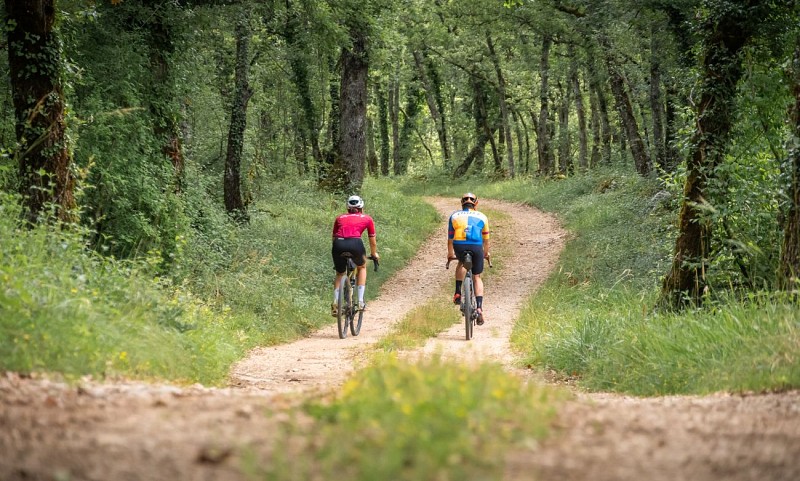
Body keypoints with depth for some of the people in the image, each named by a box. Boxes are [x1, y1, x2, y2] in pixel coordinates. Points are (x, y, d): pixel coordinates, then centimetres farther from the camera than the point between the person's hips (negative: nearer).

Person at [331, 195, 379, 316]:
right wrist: (374, 254, 49)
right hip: (355, 243, -2)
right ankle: (360, 301, 19)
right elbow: (372, 241, 32)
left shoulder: (340, 218, 29)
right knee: (362, 267, 29)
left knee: (339, 274, 26)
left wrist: (338, 251, 48)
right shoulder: (367, 219, 24)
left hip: (339, 244, 2)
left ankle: (335, 303, 6)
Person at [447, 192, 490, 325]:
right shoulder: (481, 217, 25)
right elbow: (486, 239, 34)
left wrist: (450, 254, 45)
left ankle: (458, 293, 19)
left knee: (462, 263, 34)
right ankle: (479, 308, 0)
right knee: (477, 277, 15)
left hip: (459, 246, 0)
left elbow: (450, 238, 30)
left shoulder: (454, 216, 25)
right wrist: (486, 253, 51)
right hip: (476, 247, 0)